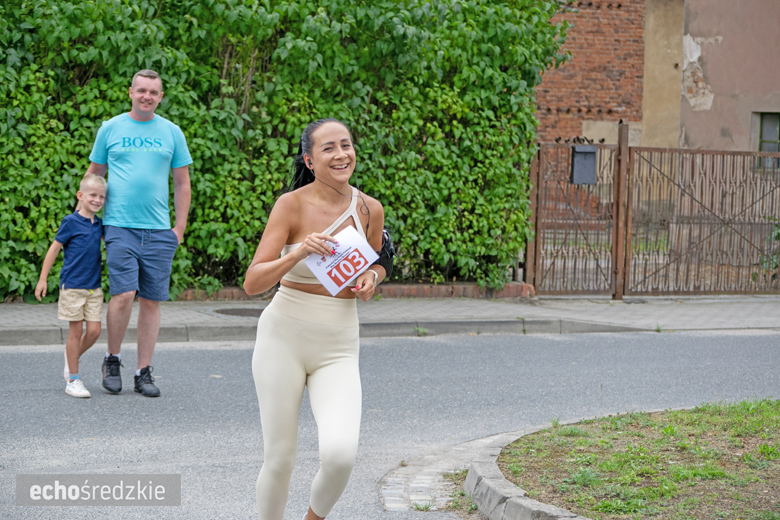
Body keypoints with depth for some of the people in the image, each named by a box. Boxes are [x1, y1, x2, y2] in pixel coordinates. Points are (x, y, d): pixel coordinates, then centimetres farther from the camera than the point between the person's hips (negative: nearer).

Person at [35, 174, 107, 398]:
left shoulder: (99, 224, 8)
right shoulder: (70, 222, -7)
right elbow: (54, 249, -3)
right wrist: (43, 279, -4)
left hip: (93, 287, 5)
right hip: (72, 286, -5)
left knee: (94, 330, -1)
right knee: (76, 331, -2)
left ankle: (72, 358, 26)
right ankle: (73, 379, 6)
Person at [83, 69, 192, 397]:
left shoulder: (171, 133, 10)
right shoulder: (111, 129, 7)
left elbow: (182, 183, 14)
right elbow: (94, 175, 14)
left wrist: (180, 227, 7)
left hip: (158, 231, 2)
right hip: (120, 226, -2)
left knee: (151, 301, 2)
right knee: (123, 294, -14)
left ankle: (144, 373, 10)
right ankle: (112, 360, 7)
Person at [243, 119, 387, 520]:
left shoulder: (369, 209, 2)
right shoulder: (291, 205, -8)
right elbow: (253, 283, -12)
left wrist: (370, 279, -3)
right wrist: (299, 252, -27)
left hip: (338, 349, 2)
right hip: (283, 338, -2)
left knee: (340, 455, -18)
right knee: (279, 459, 1)